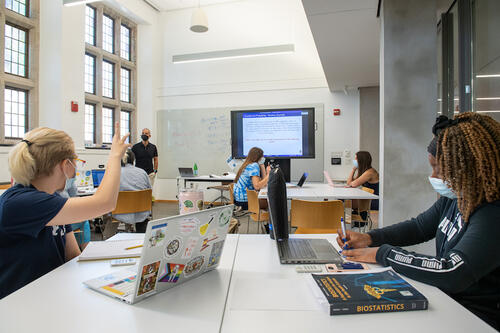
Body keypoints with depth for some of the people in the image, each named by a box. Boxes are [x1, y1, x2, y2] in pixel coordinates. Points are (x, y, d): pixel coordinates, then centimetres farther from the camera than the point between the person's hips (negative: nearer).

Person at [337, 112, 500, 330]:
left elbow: (452, 274, -35)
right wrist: (369, 239, -2)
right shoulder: (454, 198, 0)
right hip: (445, 299, 7)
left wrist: (383, 254, -24)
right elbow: (419, 227, 12)